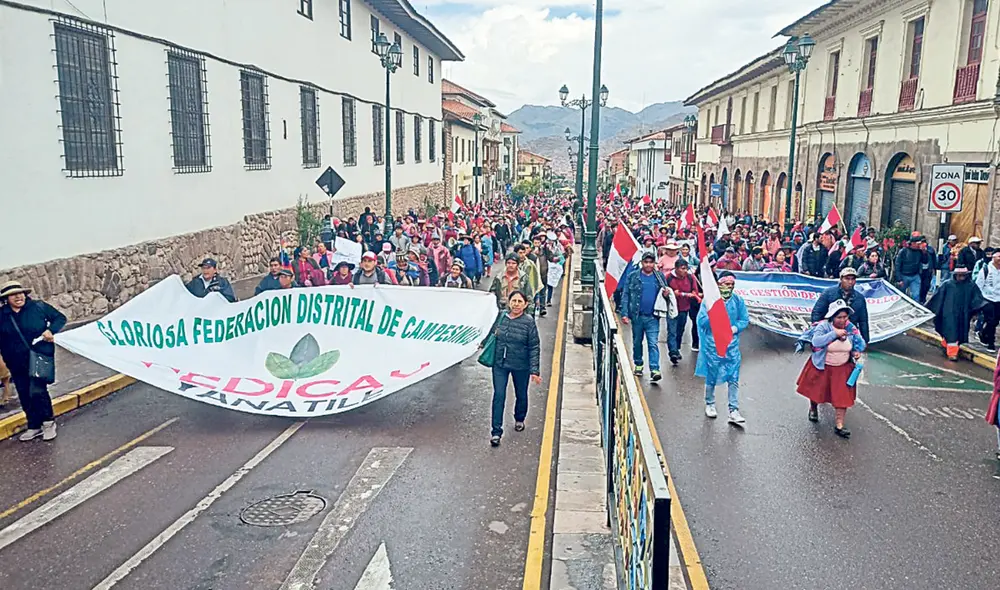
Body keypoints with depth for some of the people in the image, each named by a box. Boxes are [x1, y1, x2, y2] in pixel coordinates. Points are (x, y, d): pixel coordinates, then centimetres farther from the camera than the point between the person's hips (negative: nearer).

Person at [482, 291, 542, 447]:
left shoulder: (529, 322, -15)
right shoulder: (501, 316, -6)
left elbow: (534, 348, -14)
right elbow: (492, 333, 14)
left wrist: (535, 370, -17)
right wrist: (483, 344, 24)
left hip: (521, 366, -1)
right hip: (500, 364, 2)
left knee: (521, 395, 18)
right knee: (499, 396, -3)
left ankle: (519, 419, 46)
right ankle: (496, 431, 4)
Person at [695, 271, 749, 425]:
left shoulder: (738, 300, 1)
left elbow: (745, 320, 5)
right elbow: (701, 321, -11)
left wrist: (735, 328, -13)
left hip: (732, 345, 2)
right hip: (712, 344, -2)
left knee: (733, 378, 1)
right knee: (711, 376, 11)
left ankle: (734, 411, 6)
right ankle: (710, 404, 32)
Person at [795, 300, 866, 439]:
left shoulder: (851, 328, -8)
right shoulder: (824, 326, -22)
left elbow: (861, 342, 7)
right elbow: (816, 341, -36)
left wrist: (857, 351, -14)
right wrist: (834, 333, -38)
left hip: (843, 369, 3)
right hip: (822, 367, -2)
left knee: (843, 396, -2)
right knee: (816, 390, 17)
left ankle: (839, 425, 6)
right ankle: (813, 409, 49)